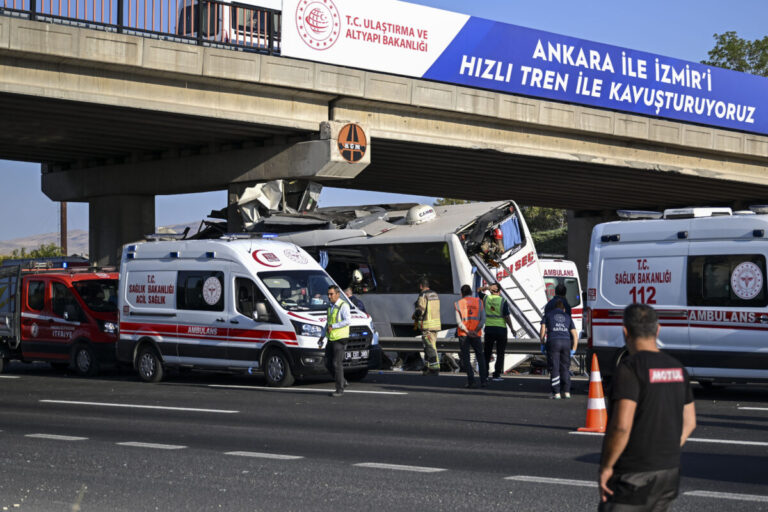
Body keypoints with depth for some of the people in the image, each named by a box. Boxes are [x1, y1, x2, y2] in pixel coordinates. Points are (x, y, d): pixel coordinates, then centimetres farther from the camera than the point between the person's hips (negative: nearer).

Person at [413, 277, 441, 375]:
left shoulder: (423, 296, -13)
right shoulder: (435, 295, 15)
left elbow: (420, 311, -20)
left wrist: (414, 316, 3)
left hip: (427, 326, -9)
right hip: (436, 323, 9)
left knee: (431, 347, -8)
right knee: (428, 346, 16)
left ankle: (435, 369, -10)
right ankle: (428, 367, 20)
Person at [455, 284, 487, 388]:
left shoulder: (459, 304, 5)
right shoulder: (478, 302, 8)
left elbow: (458, 321, -7)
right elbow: (483, 319, -4)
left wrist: (468, 332, -14)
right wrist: (476, 331, -12)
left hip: (463, 334, -1)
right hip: (477, 335, 1)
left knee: (465, 358, 2)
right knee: (480, 357, 10)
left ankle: (471, 380, -10)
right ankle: (483, 381, 1)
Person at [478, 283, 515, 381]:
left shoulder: (486, 298, -2)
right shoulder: (503, 301, -10)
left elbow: (479, 290, 18)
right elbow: (506, 317, -11)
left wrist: (487, 287, 8)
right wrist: (512, 328, 0)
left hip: (489, 329, 3)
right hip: (501, 329, -3)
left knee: (487, 353, 12)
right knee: (500, 353, 5)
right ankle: (497, 375, 1)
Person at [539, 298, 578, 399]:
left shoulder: (548, 315, 18)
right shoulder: (567, 317, 22)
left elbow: (543, 331, 6)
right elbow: (575, 335, 15)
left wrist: (542, 344, 15)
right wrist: (573, 350, 18)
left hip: (553, 342, -2)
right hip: (566, 342, 2)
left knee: (554, 368, 1)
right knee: (565, 368, 13)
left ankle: (556, 393, -2)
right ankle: (566, 391, 10)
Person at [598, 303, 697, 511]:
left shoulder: (630, 368, -16)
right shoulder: (677, 368, 9)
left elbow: (621, 426, -24)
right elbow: (689, 422, 16)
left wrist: (605, 467, -14)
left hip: (634, 477, -8)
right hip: (669, 472, 8)